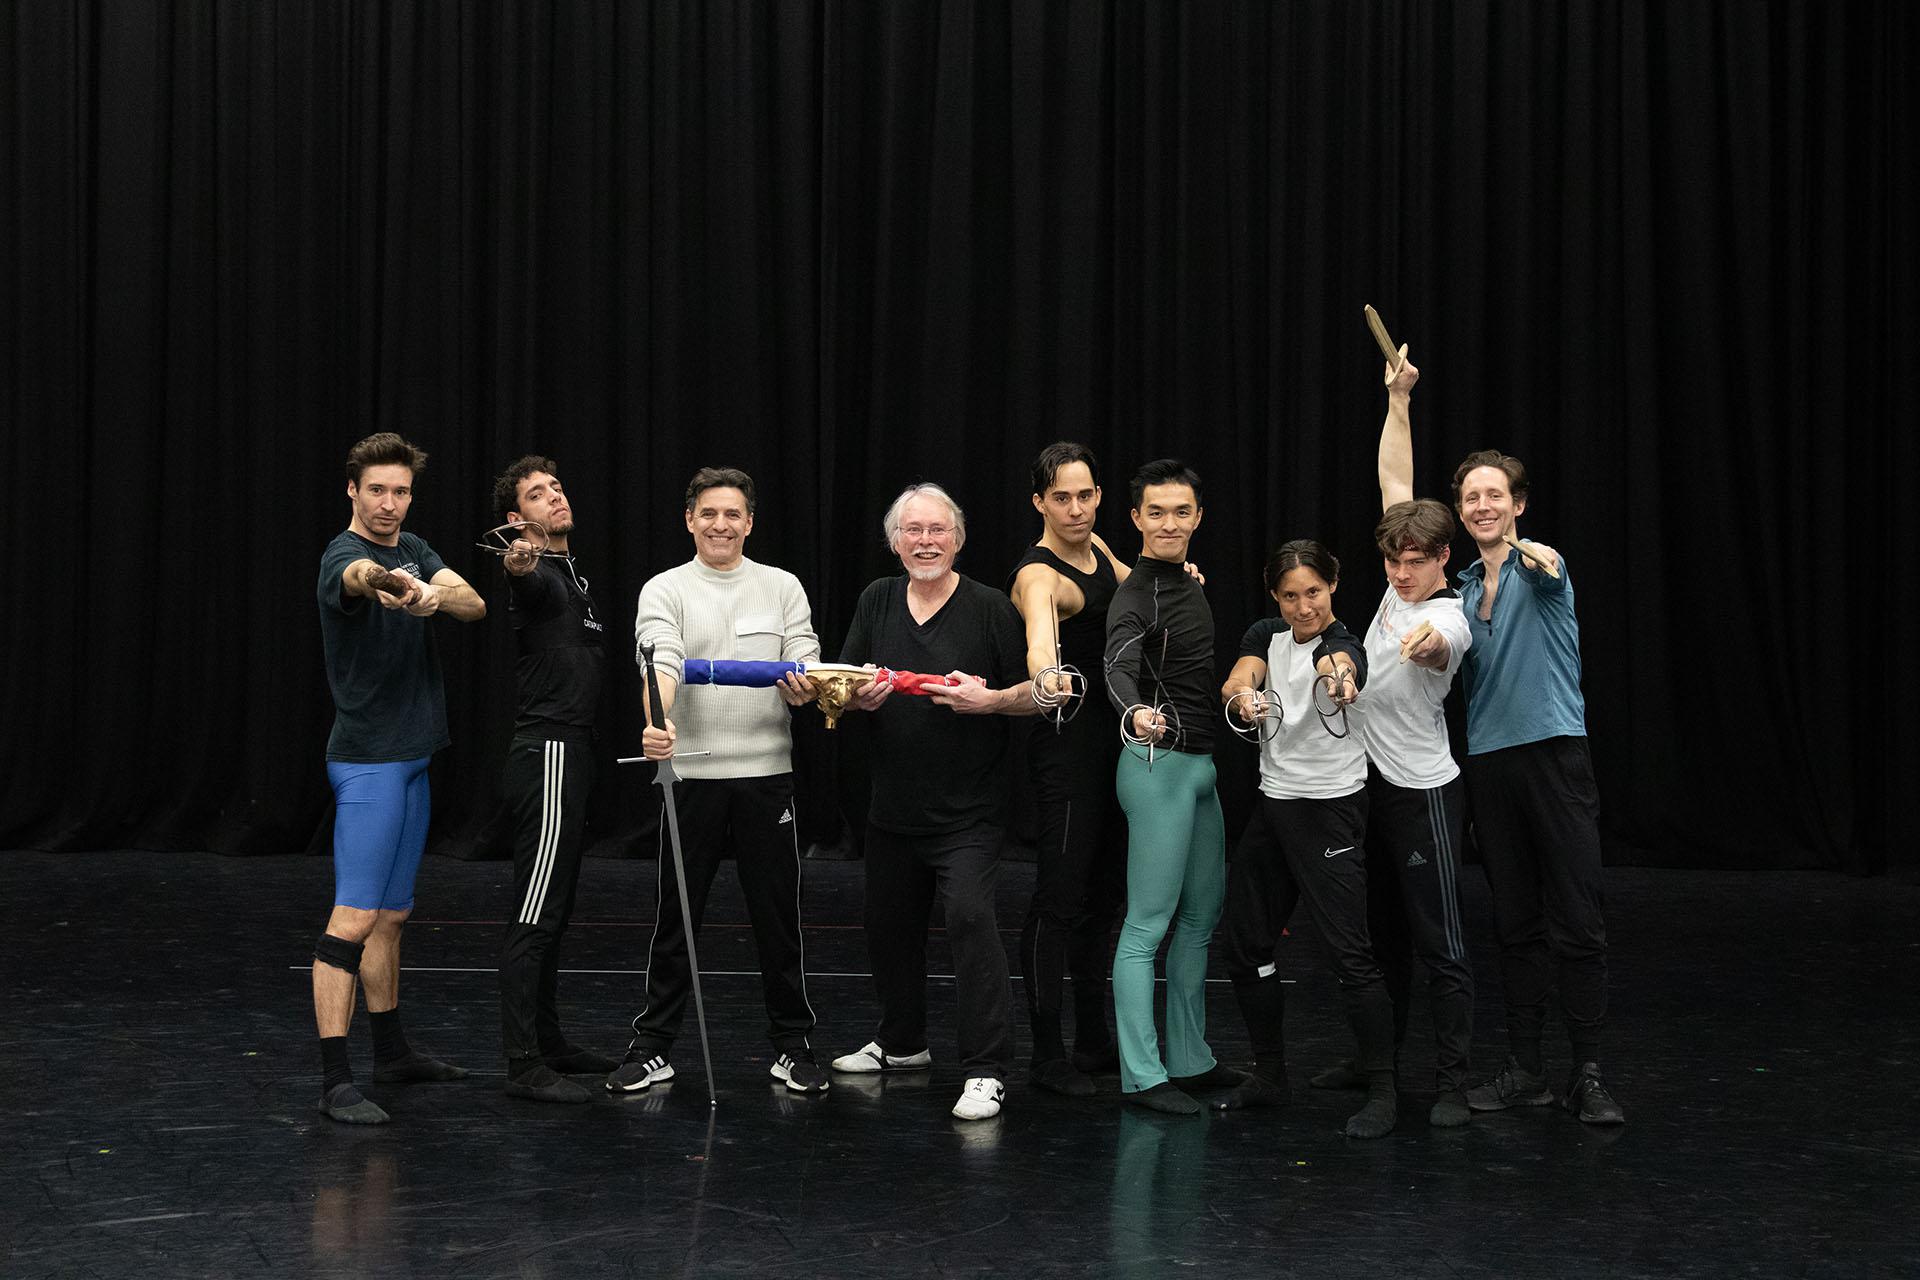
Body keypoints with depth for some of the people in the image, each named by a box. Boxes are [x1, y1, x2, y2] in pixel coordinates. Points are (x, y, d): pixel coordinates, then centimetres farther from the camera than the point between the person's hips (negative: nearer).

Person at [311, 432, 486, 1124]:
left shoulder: (414, 549, 10)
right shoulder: (344, 557, -15)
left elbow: (474, 603, -7)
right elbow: (362, 576, -42)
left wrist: (436, 595, -31)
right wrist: (387, 583, -67)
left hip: (410, 759, 9)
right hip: (367, 761, -9)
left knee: (392, 914, 17)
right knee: (355, 917, -13)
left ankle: (391, 1050, 29)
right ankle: (334, 1081, -14)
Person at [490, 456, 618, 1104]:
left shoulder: (574, 575, 21)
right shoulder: (536, 575, -10)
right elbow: (528, 577, -36)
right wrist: (519, 563, -57)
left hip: (568, 753, 10)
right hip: (548, 752, -10)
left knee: (553, 911, 15)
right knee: (536, 915, -11)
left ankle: (548, 1042, 23)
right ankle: (524, 1066, -12)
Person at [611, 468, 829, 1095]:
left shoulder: (783, 587, 9)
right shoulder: (665, 591, 1)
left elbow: (807, 666, 2)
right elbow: (661, 662, -16)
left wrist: (804, 688, -23)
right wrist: (657, 723, -36)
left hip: (767, 773, 1)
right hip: (692, 773, -1)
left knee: (778, 918, 7)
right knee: (675, 918, 5)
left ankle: (792, 1045, 18)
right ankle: (653, 1047, 16)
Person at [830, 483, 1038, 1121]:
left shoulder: (990, 607, -6)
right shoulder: (877, 601, 7)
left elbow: (1034, 695, -4)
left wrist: (989, 699, -22)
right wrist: (860, 695, -10)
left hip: (968, 810, -6)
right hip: (894, 806, 6)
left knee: (970, 918, -19)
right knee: (889, 924, 16)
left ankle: (986, 1070, -15)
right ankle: (901, 1043, 37)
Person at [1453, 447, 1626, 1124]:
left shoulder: (1539, 567, -3)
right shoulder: (1463, 589, 15)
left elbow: (1550, 578, -28)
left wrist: (1540, 560, -50)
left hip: (1554, 754, -5)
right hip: (1487, 762, 5)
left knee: (1578, 922, -5)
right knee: (1515, 923, 9)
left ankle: (1588, 1074, 1)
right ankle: (1524, 1069, 15)